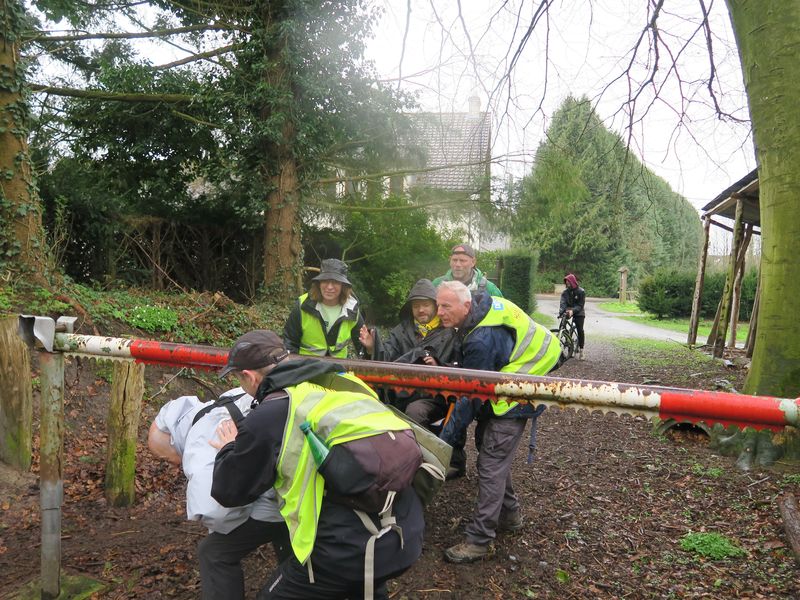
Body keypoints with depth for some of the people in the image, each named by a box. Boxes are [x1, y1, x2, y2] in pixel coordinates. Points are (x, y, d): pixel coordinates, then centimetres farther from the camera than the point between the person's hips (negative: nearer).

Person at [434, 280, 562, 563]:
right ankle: (509, 513, 35)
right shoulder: (483, 302, -6)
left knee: (491, 465, -9)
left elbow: (470, 396, -26)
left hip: (515, 397, -10)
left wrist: (444, 437, -18)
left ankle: (479, 540, -1)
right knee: (490, 449, 19)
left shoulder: (482, 341, -33)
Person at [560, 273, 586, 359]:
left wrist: (572, 311, -33)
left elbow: (580, 305, -16)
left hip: (578, 313, -3)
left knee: (580, 330, -15)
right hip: (568, 312, 3)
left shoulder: (581, 291, -10)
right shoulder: (565, 292, -2)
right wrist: (561, 312, -34)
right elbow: (563, 303, -14)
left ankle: (581, 351, -8)